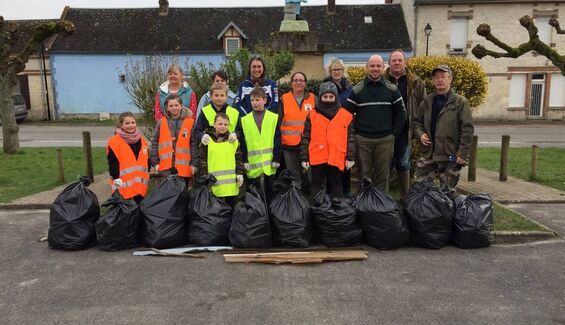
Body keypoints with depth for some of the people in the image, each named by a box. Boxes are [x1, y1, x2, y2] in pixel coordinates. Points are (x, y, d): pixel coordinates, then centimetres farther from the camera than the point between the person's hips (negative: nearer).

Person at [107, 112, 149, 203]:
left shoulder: (141, 141, 11)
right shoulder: (115, 142, -9)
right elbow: (112, 164, -11)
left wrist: (146, 177, 16)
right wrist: (116, 179, -17)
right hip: (123, 187, -6)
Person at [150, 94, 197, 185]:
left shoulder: (190, 123, 0)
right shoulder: (161, 123, 7)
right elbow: (155, 143, 9)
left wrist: (194, 164, -6)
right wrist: (155, 162, 2)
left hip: (184, 167, -1)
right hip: (166, 168, 1)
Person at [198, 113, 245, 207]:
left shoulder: (233, 140, 9)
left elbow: (238, 158, 12)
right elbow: (202, 158, 1)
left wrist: (240, 173, 4)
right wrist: (204, 175, -4)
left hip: (231, 183, 2)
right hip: (214, 182, -2)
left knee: (232, 205, 13)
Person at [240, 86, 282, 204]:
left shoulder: (274, 118, 2)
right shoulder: (244, 120, 6)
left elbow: (277, 140, 0)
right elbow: (243, 142, 4)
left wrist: (277, 159, -5)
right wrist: (245, 160, -2)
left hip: (269, 163, -1)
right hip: (253, 164, 1)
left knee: (270, 189, 10)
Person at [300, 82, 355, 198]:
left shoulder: (346, 115, 3)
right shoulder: (312, 115, 2)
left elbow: (350, 138, 5)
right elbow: (306, 138, 3)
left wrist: (350, 157, 1)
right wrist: (304, 157, -1)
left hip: (337, 158, 0)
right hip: (317, 158, 0)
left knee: (336, 186, 12)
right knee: (316, 185, 9)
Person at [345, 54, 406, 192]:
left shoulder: (392, 89, 5)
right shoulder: (357, 89, 2)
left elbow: (401, 113, 8)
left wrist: (394, 133, 1)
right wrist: (354, 133, -3)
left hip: (385, 139, 1)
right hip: (362, 140, 0)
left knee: (383, 175, 7)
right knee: (364, 174, 7)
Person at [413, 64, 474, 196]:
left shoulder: (460, 102, -4)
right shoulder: (427, 101, 9)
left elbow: (467, 129, -7)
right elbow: (417, 121, 20)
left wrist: (462, 154, -12)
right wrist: (420, 134, -1)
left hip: (450, 157, -4)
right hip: (428, 154, 4)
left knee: (447, 193, 7)